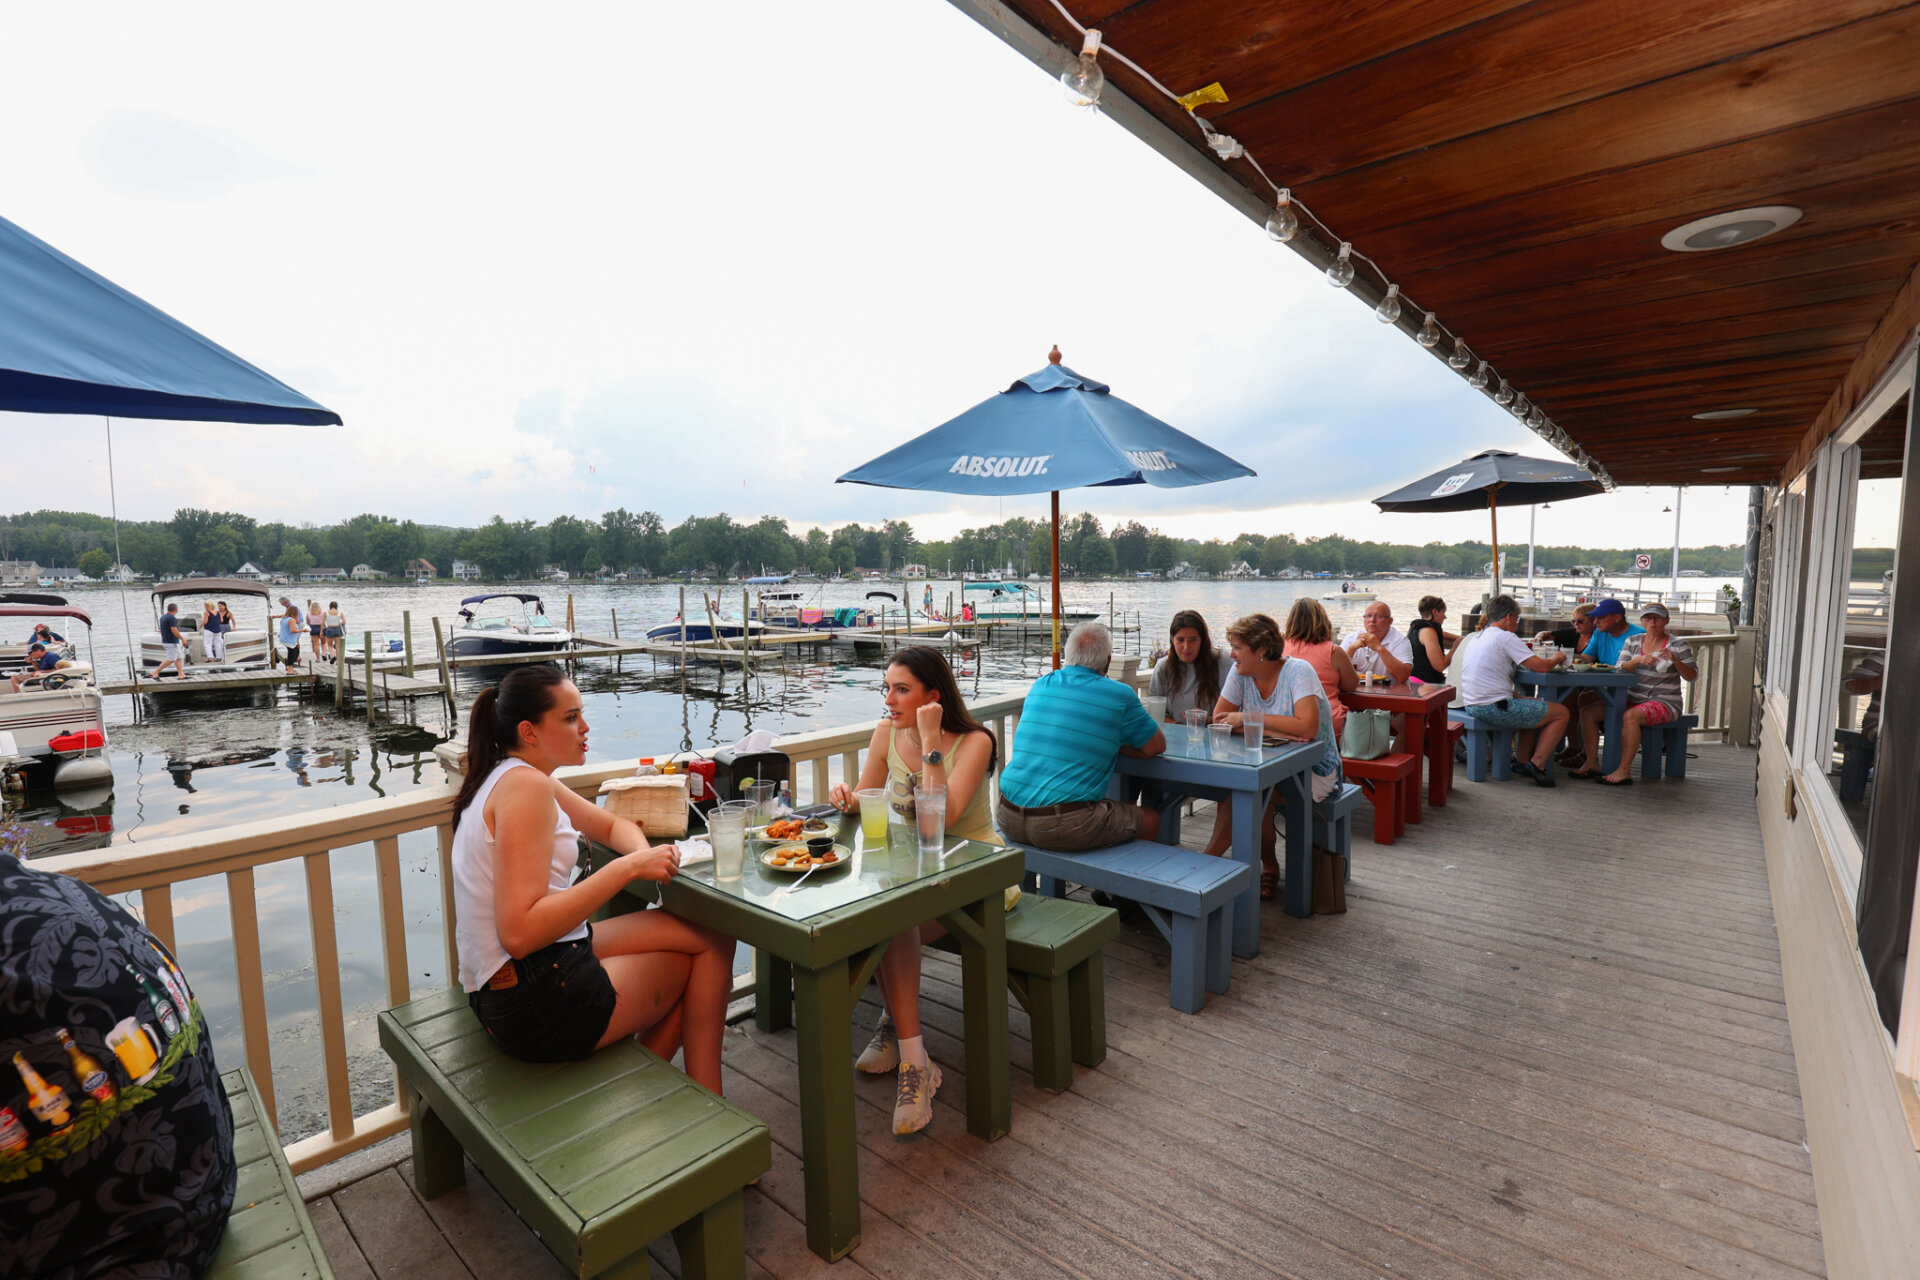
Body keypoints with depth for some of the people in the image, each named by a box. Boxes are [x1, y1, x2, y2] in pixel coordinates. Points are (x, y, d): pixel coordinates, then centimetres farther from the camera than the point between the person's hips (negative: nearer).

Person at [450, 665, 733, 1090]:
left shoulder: (510, 777, 11)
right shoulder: (526, 785, -21)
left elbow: (611, 824, 20)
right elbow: (519, 933, -29)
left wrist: (645, 855, -2)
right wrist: (628, 867, -26)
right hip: (536, 1008, -10)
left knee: (711, 933, 15)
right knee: (713, 946, 7)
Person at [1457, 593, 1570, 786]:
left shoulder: (1477, 638, 16)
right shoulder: (1506, 637, -11)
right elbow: (1541, 666, -13)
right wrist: (1556, 659, 7)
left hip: (1471, 706, 9)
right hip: (1494, 708, -9)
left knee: (1534, 705, 32)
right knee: (1561, 713, 5)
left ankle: (1522, 761, 29)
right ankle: (1537, 764, 1)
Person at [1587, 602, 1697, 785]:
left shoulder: (1679, 645, 1)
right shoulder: (1632, 641, 12)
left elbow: (1692, 676, -1)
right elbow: (1620, 668, 1)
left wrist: (1675, 660, -18)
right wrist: (1639, 660, -19)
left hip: (1664, 701, -5)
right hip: (1632, 699, 5)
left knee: (1630, 716, -36)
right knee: (1588, 711, -14)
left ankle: (1624, 771, -31)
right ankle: (1591, 763, -10)